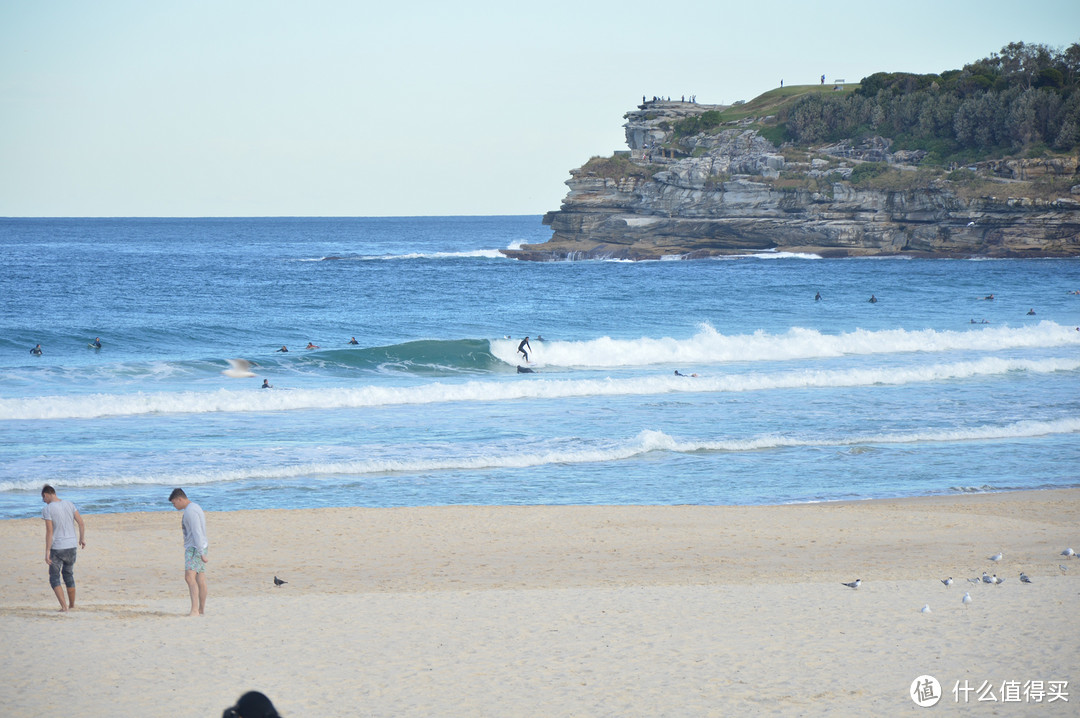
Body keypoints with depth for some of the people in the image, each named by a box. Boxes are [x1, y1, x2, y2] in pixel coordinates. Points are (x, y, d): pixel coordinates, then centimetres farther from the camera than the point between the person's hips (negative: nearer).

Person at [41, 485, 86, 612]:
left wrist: (47, 552, -13)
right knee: (69, 575, 21)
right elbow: (81, 523, 3)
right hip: (71, 545, 6)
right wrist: (82, 539, 18)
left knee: (54, 579, 3)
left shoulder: (47, 509, -12)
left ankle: (64, 606, -11)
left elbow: (49, 532, -16)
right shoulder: (69, 504, 4)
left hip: (57, 548, -5)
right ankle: (72, 605, 29)